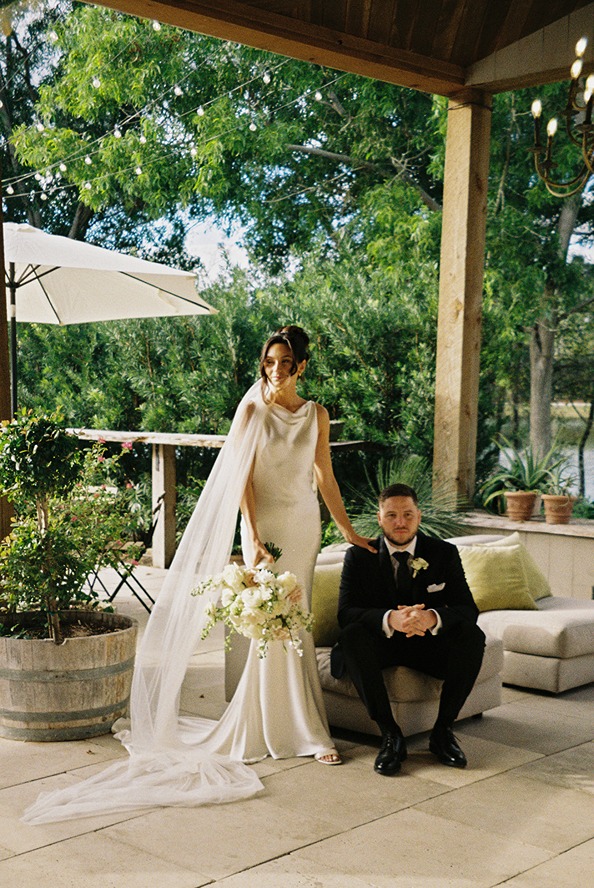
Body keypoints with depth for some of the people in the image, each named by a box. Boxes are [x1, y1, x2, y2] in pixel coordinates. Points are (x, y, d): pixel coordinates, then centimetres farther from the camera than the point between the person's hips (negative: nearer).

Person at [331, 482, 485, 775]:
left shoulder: (444, 553, -2)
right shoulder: (358, 556, -5)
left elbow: (468, 609, -11)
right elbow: (345, 613, -17)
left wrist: (432, 618, -35)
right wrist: (389, 619, -38)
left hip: (429, 642, 1)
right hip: (381, 643, -1)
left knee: (472, 636, -27)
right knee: (352, 635, -33)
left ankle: (443, 730, -14)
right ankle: (390, 734, -25)